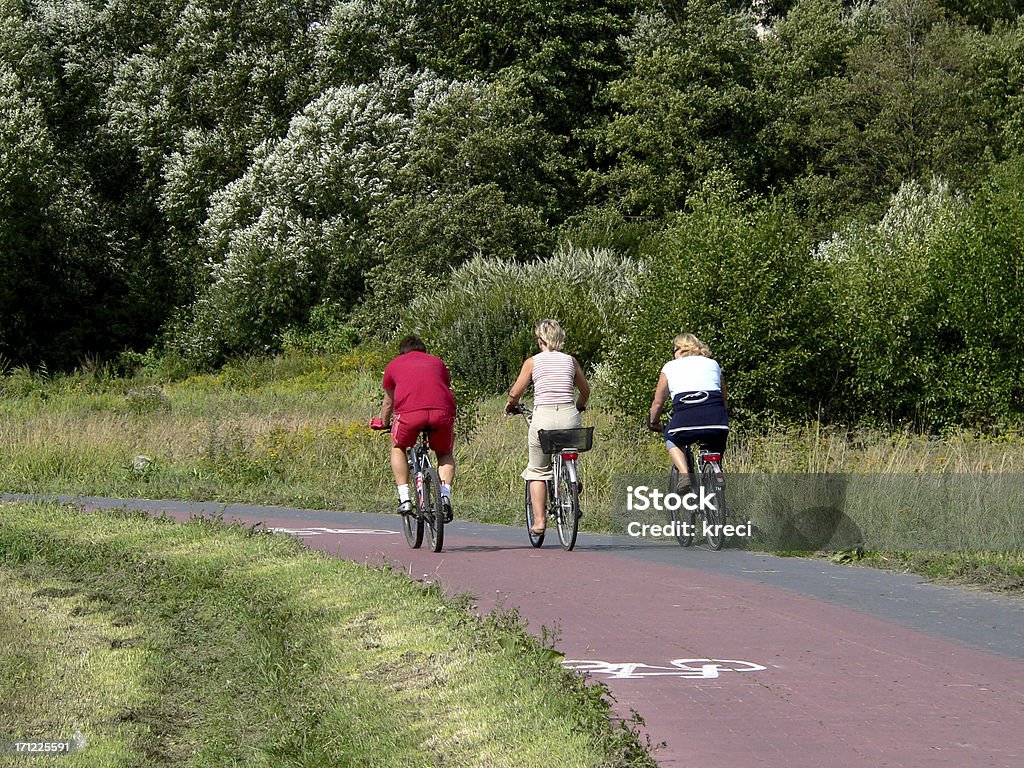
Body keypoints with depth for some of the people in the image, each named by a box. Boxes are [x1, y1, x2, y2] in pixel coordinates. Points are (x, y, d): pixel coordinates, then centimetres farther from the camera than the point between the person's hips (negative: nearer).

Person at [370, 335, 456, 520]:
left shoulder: (394, 365, 30)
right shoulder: (437, 362, 34)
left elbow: (388, 403, 41)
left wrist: (384, 424, 61)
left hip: (409, 411, -1)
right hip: (442, 412, 2)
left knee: (398, 448, 27)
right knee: (445, 454, 27)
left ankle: (404, 498, 13)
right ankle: (445, 495, 3)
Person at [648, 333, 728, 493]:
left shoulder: (670, 367, 22)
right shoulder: (713, 364, 27)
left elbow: (657, 402, 26)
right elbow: (724, 401, 28)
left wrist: (654, 423, 43)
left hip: (686, 416, -2)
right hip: (717, 420, 2)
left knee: (671, 438, 28)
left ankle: (684, 474, 5)